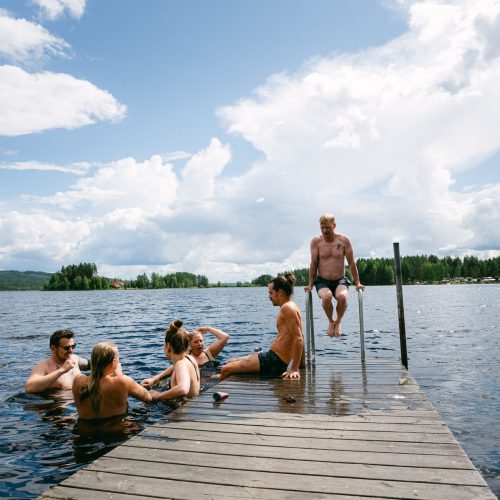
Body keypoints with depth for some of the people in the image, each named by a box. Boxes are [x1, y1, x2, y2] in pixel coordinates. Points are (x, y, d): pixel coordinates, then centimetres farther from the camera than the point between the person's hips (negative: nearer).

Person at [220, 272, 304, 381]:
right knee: (231, 362, 21)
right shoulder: (288, 307, 15)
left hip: (274, 361, -11)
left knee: (226, 369, -10)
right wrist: (302, 365, 21)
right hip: (272, 357, 11)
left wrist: (294, 369, -24)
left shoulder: (287, 308, -17)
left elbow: (298, 339, -24)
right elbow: (300, 339, 18)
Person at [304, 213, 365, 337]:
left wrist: (357, 283, 2)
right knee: (326, 297, -34)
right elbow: (313, 264, 1)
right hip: (322, 281, 0)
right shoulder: (316, 241, -2)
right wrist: (310, 284, 0)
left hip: (340, 281, 0)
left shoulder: (343, 240, -2)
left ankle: (338, 322, -2)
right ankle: (330, 321, -2)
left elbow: (351, 263, 2)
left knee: (342, 297, -33)